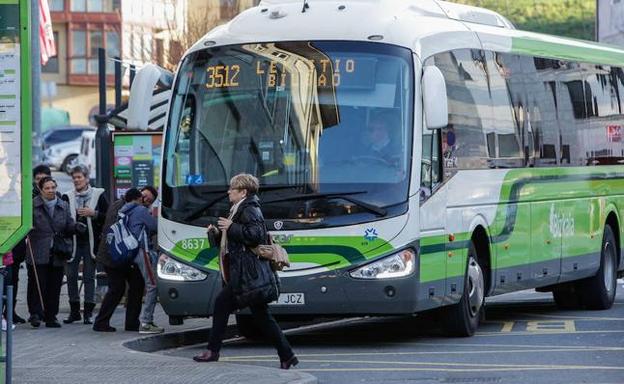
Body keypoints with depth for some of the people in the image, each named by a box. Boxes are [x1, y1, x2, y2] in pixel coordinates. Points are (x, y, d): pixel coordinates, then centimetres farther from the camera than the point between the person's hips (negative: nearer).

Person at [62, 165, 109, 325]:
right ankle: (74, 310, 12)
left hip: (90, 242, -2)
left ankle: (88, 312, 5)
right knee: (71, 276, 2)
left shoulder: (98, 195, 1)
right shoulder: (67, 197, 5)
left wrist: (93, 213, -13)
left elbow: (108, 216, 0)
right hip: (73, 241, 2)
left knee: (89, 276, 1)